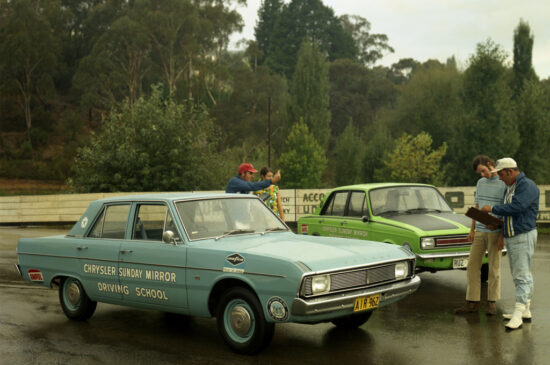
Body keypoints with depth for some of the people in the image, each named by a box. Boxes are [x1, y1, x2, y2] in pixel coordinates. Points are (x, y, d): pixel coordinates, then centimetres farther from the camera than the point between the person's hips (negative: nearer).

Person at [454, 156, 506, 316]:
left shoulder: (505, 184, -8)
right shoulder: (480, 183, 11)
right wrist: (472, 230, 11)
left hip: (496, 232, -6)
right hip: (480, 232, 6)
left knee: (494, 268, 3)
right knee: (472, 266, 3)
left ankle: (492, 302, 15)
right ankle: (472, 302, 9)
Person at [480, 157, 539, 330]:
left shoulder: (527, 186, -14)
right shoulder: (509, 187, 16)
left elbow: (515, 207, -25)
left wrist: (492, 209, -14)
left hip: (524, 236, -10)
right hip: (510, 237, 10)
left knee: (522, 275, -11)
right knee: (518, 274, 12)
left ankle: (517, 315, -15)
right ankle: (525, 311, 20)